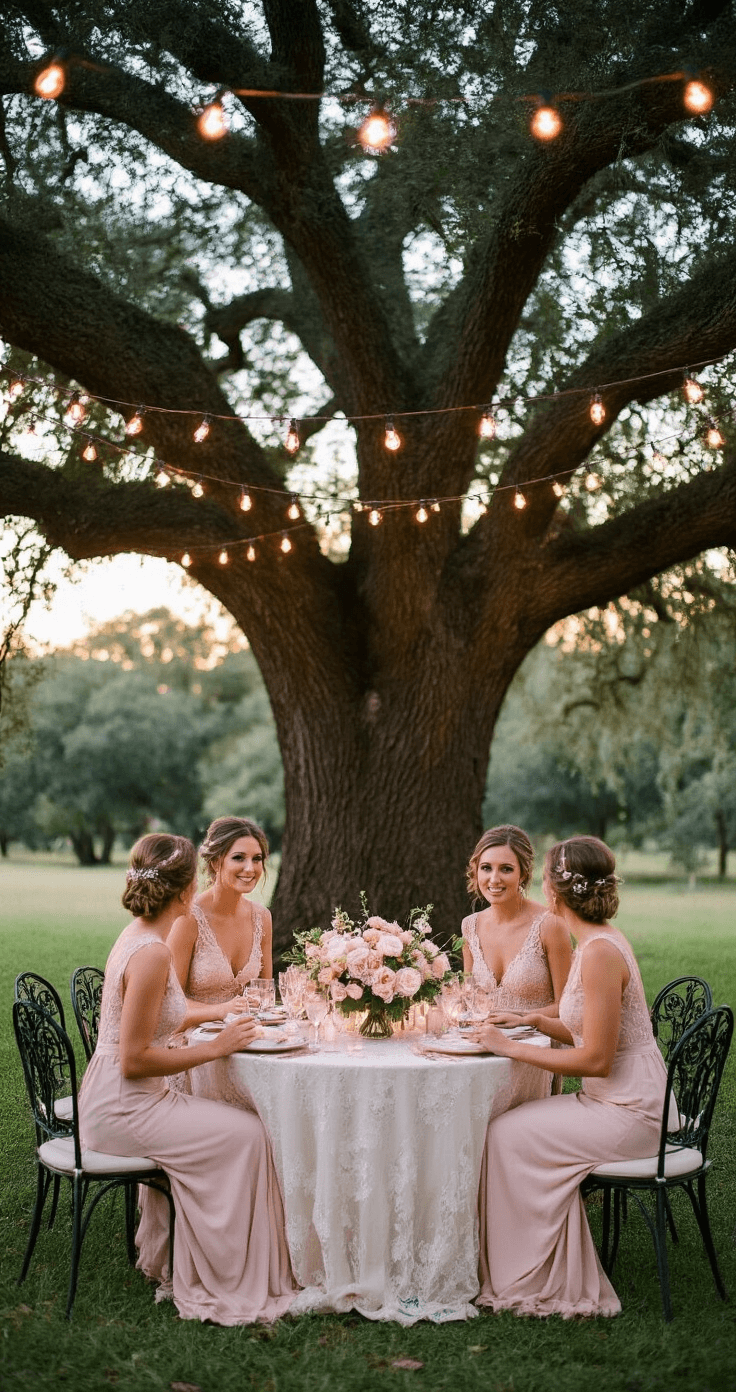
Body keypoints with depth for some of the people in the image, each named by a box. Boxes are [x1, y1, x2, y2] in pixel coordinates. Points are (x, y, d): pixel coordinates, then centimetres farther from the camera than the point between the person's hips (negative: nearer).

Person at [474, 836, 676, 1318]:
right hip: (622, 1101, 9)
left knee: (508, 1135, -9)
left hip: (628, 1112, -9)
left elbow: (596, 1059, -22)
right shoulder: (600, 941, 9)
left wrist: (510, 1047, -16)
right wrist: (538, 1020, 8)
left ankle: (528, 1279, 3)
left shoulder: (600, 952, -21)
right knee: (510, 1123, 6)